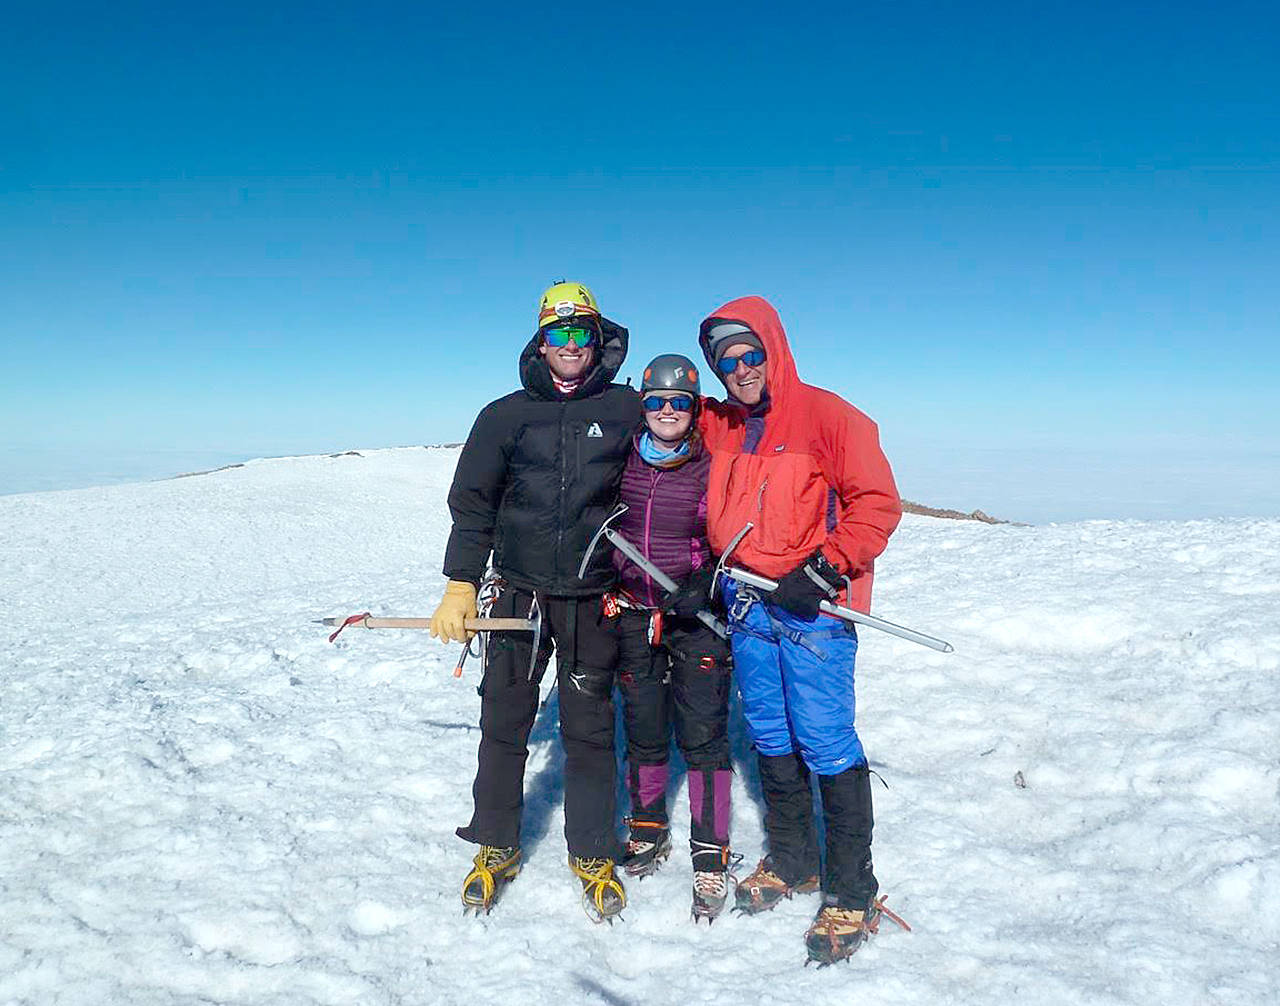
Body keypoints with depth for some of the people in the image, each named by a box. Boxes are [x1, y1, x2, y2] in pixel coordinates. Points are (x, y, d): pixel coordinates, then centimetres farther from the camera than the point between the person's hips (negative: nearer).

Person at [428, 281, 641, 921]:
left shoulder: (627, 410, 4)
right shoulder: (506, 416, 5)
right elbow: (473, 504, 6)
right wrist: (460, 585, -2)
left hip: (595, 598, -1)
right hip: (519, 592, 1)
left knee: (590, 727, 7)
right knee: (504, 723, 7)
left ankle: (594, 855, 24)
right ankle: (496, 847, 26)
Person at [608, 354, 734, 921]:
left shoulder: (713, 467, -6)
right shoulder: (622, 462, 3)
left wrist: (707, 583, -15)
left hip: (698, 619, -3)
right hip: (634, 617, 3)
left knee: (703, 737, -2)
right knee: (642, 732, 12)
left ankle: (711, 857, 12)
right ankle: (648, 832, 33)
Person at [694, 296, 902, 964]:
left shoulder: (826, 415, -7)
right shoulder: (719, 427, 11)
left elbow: (877, 502, -9)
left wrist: (826, 566, -16)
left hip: (811, 606, -6)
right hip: (747, 605, 6)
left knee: (826, 744, -4)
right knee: (771, 739, 15)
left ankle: (851, 895, 11)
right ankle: (791, 861, 33)